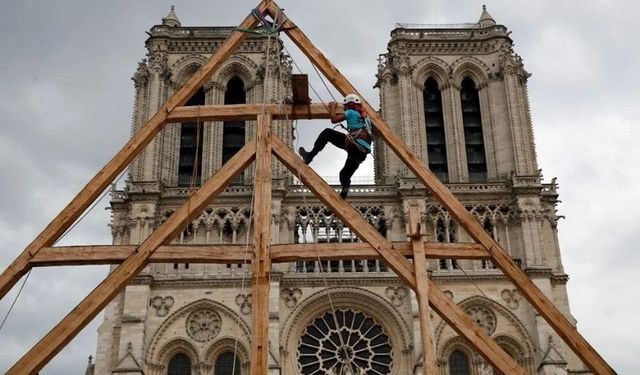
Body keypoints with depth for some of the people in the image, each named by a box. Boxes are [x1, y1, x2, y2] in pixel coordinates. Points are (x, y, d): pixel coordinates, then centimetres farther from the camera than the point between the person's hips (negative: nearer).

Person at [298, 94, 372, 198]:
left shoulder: (351, 112, 8)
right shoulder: (365, 117, 31)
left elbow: (334, 119, 4)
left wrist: (333, 107, 24)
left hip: (354, 144, -7)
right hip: (363, 152, 7)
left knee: (327, 133, 4)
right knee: (345, 174, 19)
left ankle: (310, 156, 1)